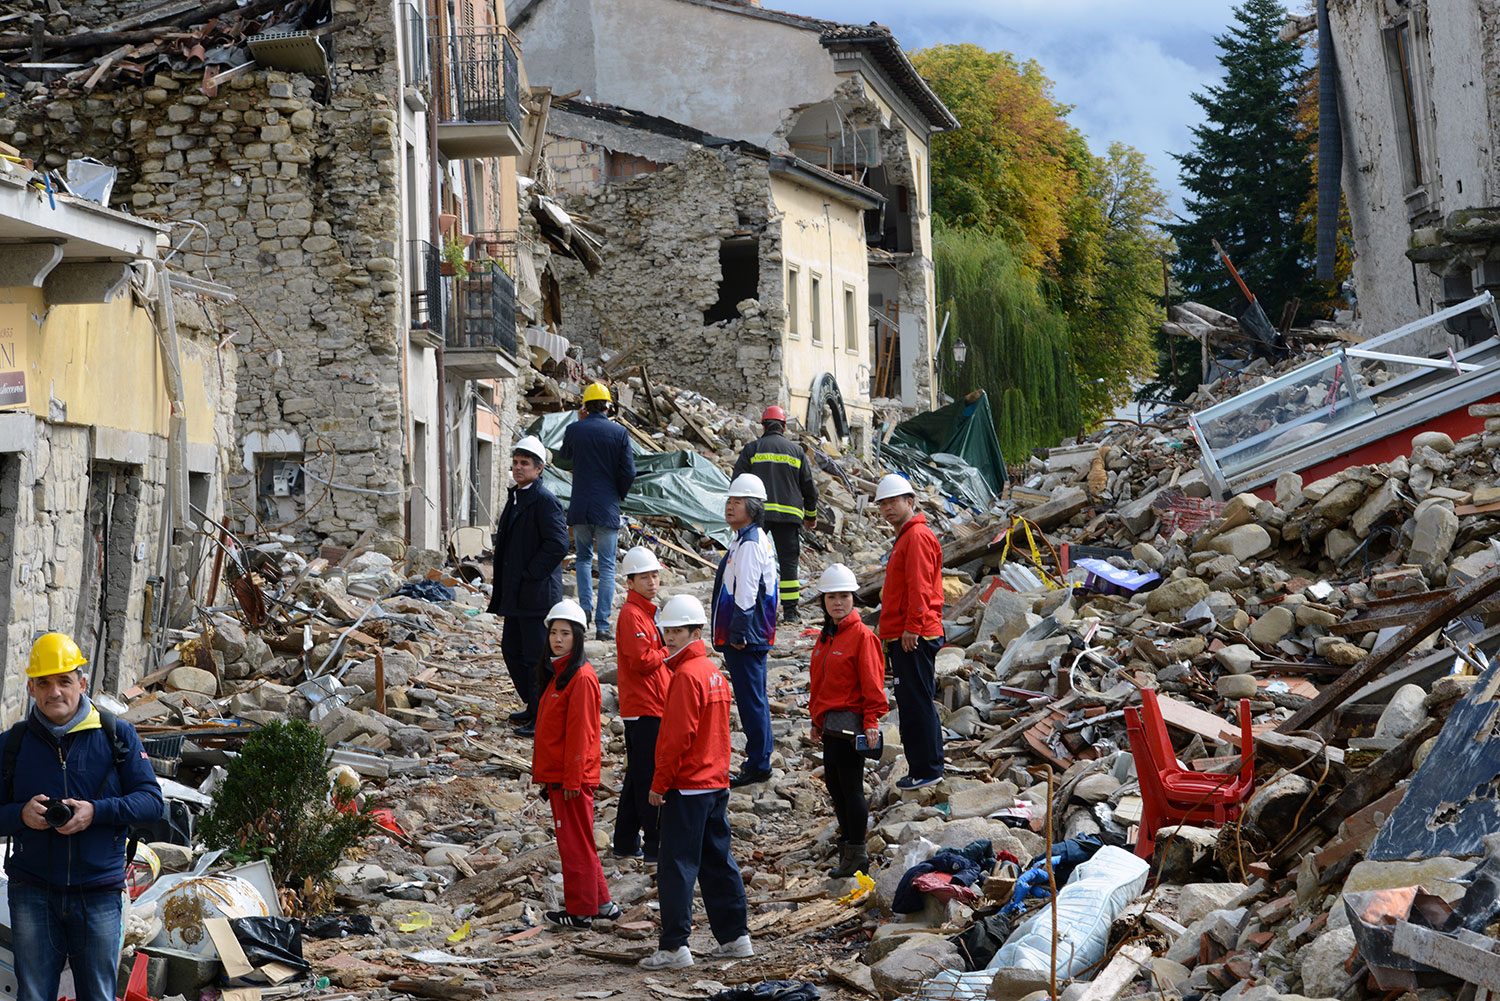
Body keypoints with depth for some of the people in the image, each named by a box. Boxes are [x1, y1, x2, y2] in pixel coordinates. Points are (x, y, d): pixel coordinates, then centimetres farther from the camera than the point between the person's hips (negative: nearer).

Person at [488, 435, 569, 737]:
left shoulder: (544, 501, -15)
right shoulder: (516, 497, 14)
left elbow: (558, 544, -24)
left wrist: (529, 575, -18)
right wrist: (502, 587, 18)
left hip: (536, 592, -10)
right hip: (516, 594, 10)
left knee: (536, 656, -4)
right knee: (512, 649, 17)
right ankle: (534, 706, 30)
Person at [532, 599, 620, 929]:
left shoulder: (581, 677, -16)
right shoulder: (555, 672, 13)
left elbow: (580, 731, -18)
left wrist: (572, 778, -19)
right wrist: (543, 772, 18)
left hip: (572, 775, -9)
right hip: (554, 772, 9)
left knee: (575, 841, -1)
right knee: (572, 840, 15)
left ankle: (581, 911, 8)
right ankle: (600, 902, 23)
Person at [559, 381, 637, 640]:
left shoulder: (574, 430, -2)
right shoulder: (619, 433, -5)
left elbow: (563, 455, 19)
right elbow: (629, 473, -5)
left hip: (580, 507, 1)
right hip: (608, 509, -1)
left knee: (584, 557, 21)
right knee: (607, 566, 4)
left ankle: (586, 606, 4)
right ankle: (602, 624, -1)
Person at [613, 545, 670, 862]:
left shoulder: (648, 611, 16)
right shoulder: (631, 615, -16)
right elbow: (642, 660, -23)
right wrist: (667, 654, -8)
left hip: (655, 705, 10)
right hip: (644, 708, -10)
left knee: (638, 776, 15)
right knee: (651, 778, -6)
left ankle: (626, 842, 22)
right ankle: (656, 845, -2)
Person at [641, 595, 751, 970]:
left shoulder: (687, 675, -16)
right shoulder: (712, 671, 13)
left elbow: (678, 737, -19)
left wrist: (659, 783, -13)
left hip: (687, 785, -9)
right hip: (717, 782, 9)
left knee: (677, 866, -5)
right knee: (717, 862, 14)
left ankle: (674, 946, -5)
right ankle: (735, 936, 18)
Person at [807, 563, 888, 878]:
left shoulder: (862, 636, -12)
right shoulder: (826, 636, 13)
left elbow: (872, 683, -14)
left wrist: (871, 722, -18)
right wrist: (817, 721, 21)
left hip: (851, 723, -8)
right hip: (830, 723, 8)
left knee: (851, 786, -3)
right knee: (834, 783, 17)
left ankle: (856, 853, 4)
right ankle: (848, 838, 34)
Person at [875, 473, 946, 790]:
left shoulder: (917, 536, -11)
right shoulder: (905, 537, 22)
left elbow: (919, 587, -19)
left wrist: (912, 627, -21)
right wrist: (890, 632, 23)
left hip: (914, 638, -11)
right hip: (900, 637, 11)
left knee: (916, 703, -8)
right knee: (913, 702, 13)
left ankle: (925, 769, -6)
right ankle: (925, 766, 17)